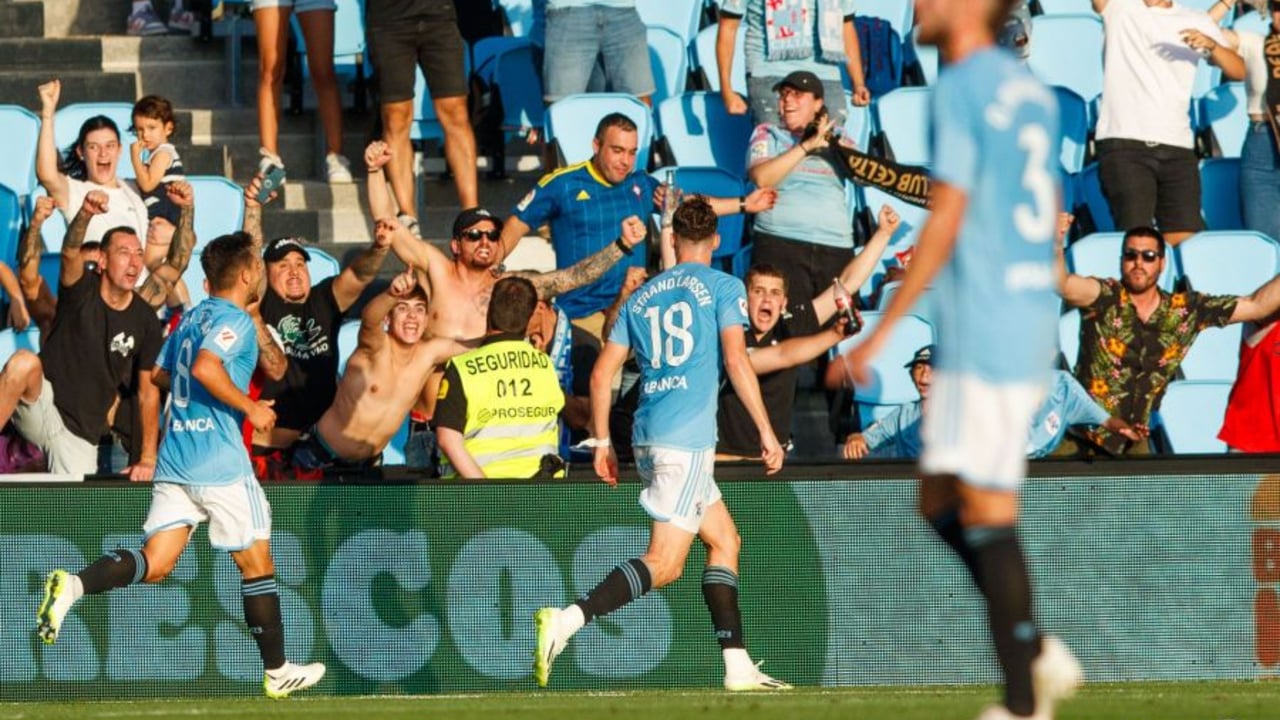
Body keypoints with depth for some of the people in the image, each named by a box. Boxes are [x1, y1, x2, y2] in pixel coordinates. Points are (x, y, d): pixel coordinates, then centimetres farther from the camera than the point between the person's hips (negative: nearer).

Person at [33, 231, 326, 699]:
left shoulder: (191, 318, 15)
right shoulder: (235, 320, -10)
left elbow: (160, 374, 27)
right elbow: (206, 367, -26)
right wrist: (249, 407, -16)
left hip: (173, 462, 7)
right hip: (221, 465, -7)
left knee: (154, 564, 0)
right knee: (256, 563, 7)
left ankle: (74, 585, -25)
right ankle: (277, 673, 14)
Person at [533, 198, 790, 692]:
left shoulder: (642, 295, 17)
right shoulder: (722, 287, 1)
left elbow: (601, 374, 14)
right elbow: (736, 360, -10)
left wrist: (602, 442, 21)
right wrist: (766, 431, -7)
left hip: (647, 436, 7)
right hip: (687, 438, -7)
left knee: (725, 539, 17)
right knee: (664, 565, -10)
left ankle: (738, 667, 11)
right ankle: (566, 621, -27)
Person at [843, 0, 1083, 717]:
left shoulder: (960, 89, -12)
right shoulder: (1033, 91, 15)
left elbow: (945, 225, -16)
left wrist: (881, 334, -13)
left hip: (981, 332, -9)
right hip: (1032, 324, 9)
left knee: (988, 516, -6)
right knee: (940, 504, 15)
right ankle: (1039, 654, 8)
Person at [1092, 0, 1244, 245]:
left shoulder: (1197, 22, 17)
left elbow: (1238, 71, 13)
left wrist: (1211, 45, -5)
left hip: (1178, 149, 3)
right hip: (1124, 144, -3)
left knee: (1185, 242, -6)